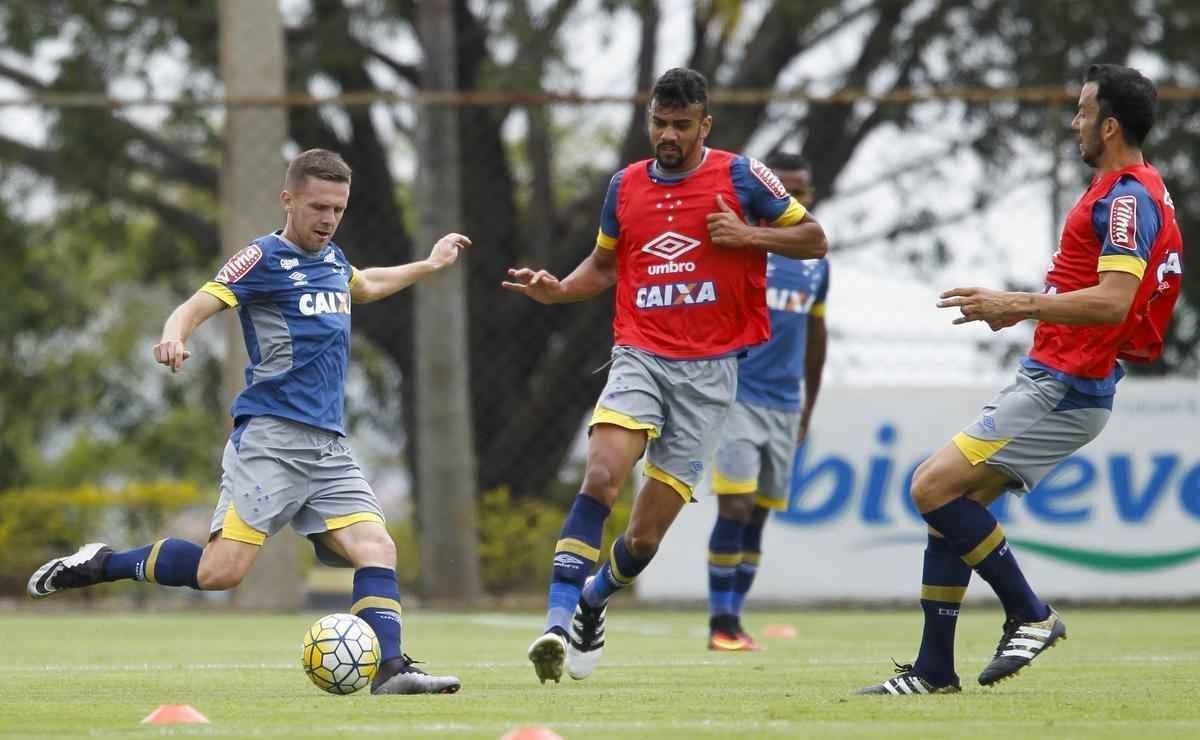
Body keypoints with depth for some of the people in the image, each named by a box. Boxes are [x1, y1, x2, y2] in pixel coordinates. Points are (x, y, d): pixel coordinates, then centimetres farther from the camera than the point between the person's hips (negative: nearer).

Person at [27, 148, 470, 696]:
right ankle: (101, 565, 0)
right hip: (270, 438, -7)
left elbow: (364, 286, 44)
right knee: (222, 570, -17)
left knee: (377, 549, -11)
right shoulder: (265, 258, -4)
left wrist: (429, 265, 51)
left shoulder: (333, 259, 19)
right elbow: (199, 304, -17)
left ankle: (390, 670, -13)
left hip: (328, 447, 7)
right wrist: (174, 336, -38)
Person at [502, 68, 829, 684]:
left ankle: (594, 598, 30)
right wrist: (557, 291, 5)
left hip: (708, 369, -1)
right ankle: (558, 623, -29)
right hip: (640, 355, 1)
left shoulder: (739, 175, 1)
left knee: (645, 536, -2)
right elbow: (604, 263, 24)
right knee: (602, 476, -26)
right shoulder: (626, 186, 10)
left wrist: (750, 235, -12)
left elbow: (814, 240, 5)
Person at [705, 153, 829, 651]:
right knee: (735, 509, -12)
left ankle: (734, 619, 14)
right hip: (737, 399, -5)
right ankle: (722, 623, -7)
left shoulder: (816, 261, 12)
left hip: (785, 406, 5)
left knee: (757, 518, 7)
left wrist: (809, 408, 24)